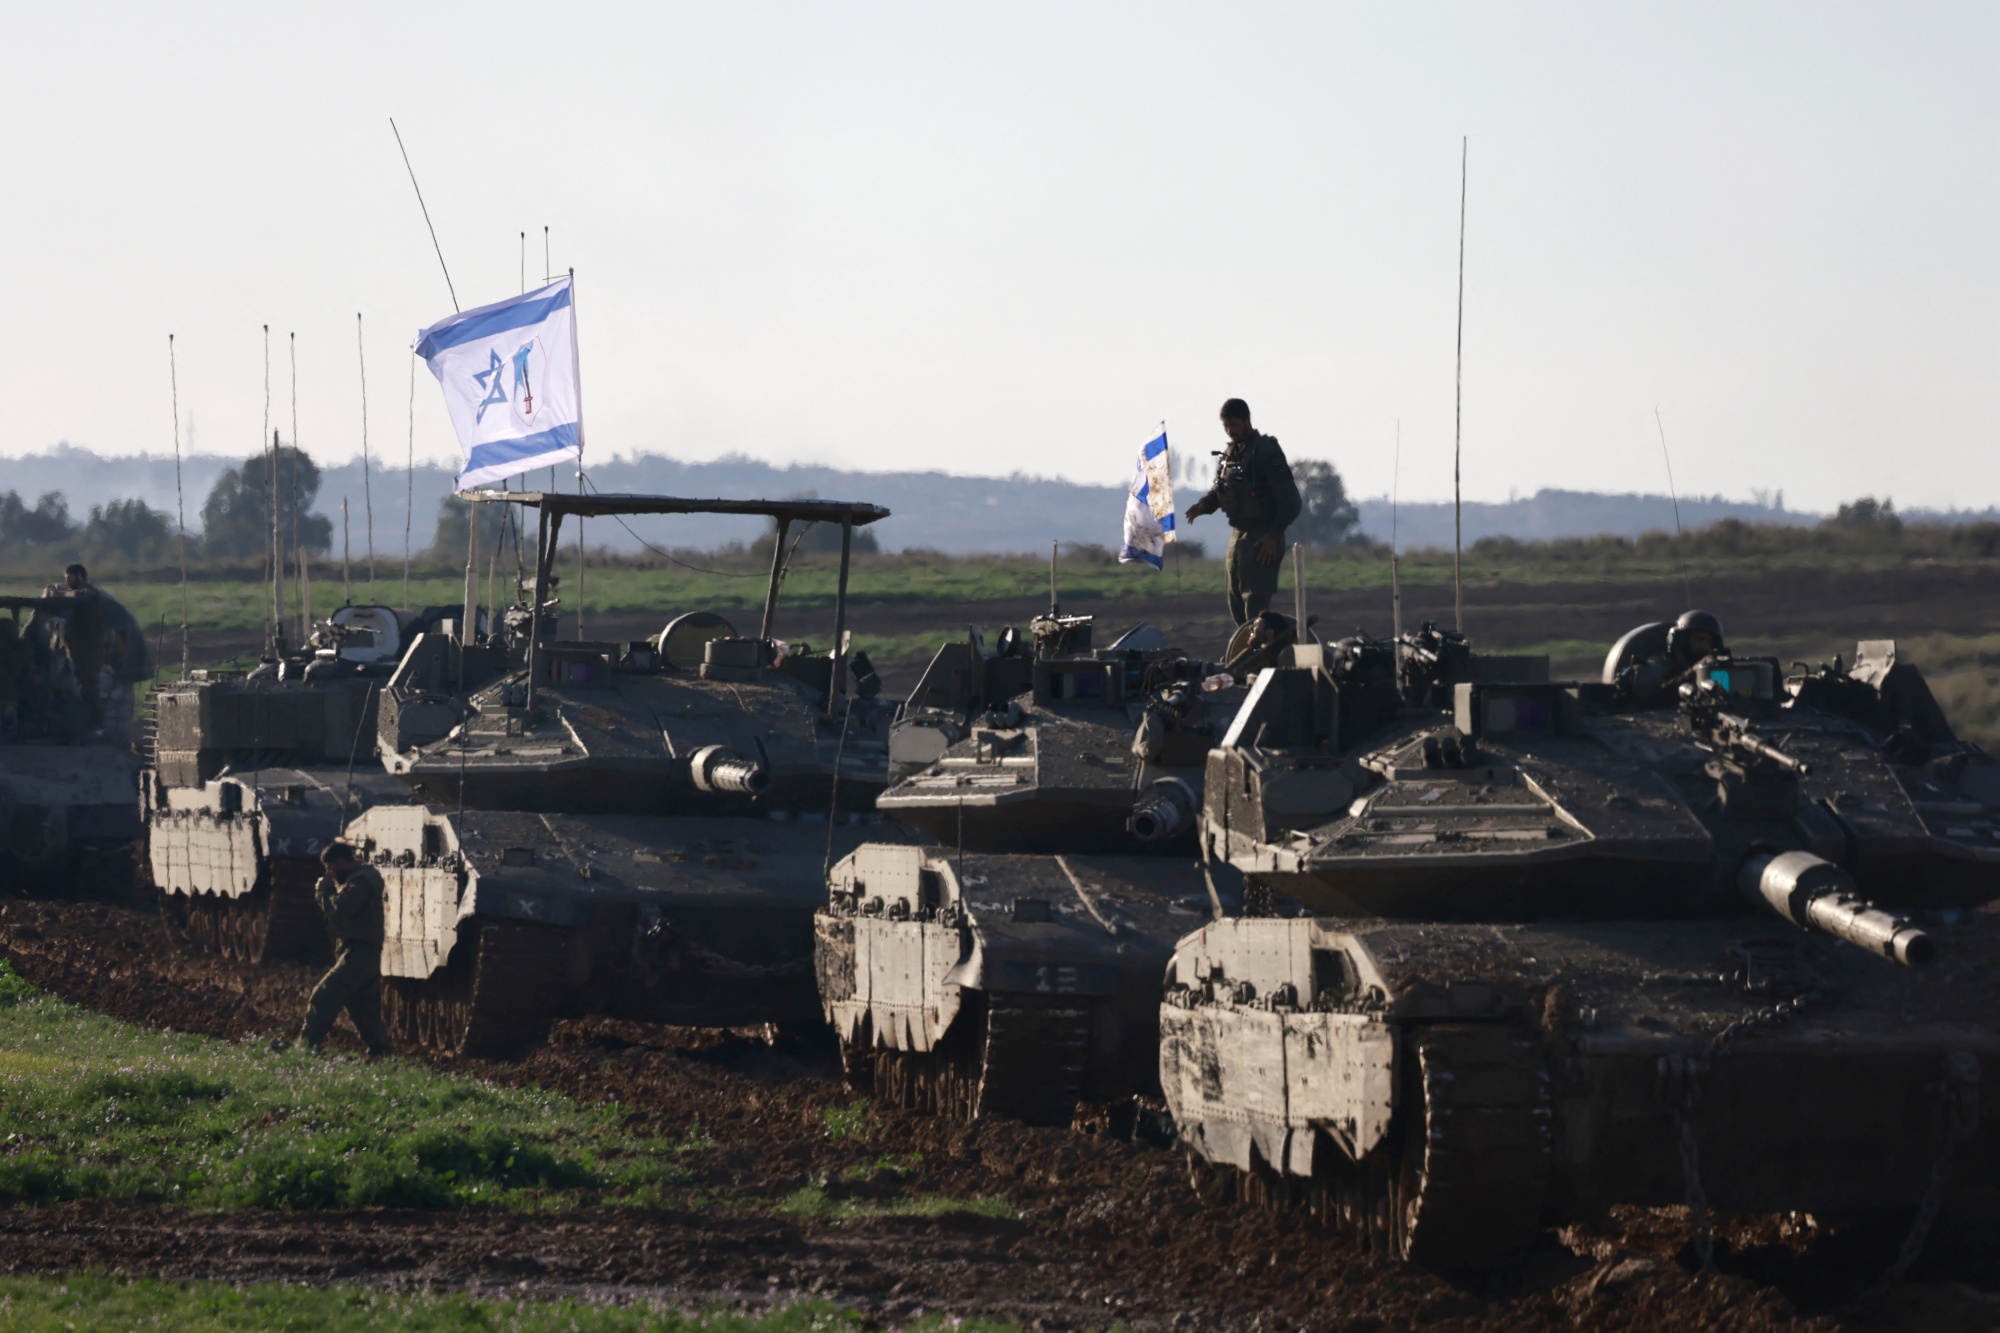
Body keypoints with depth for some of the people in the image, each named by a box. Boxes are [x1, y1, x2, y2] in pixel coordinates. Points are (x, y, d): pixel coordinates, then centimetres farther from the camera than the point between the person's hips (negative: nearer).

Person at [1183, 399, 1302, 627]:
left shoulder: (1267, 452, -11)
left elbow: (1290, 500, -14)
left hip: (1262, 539, -9)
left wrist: (1274, 535, -19)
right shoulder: (1229, 454, 13)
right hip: (1238, 535, 9)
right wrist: (1203, 505, 0)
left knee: (1255, 604, -14)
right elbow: (1218, 491, 23)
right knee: (1237, 606, 10)